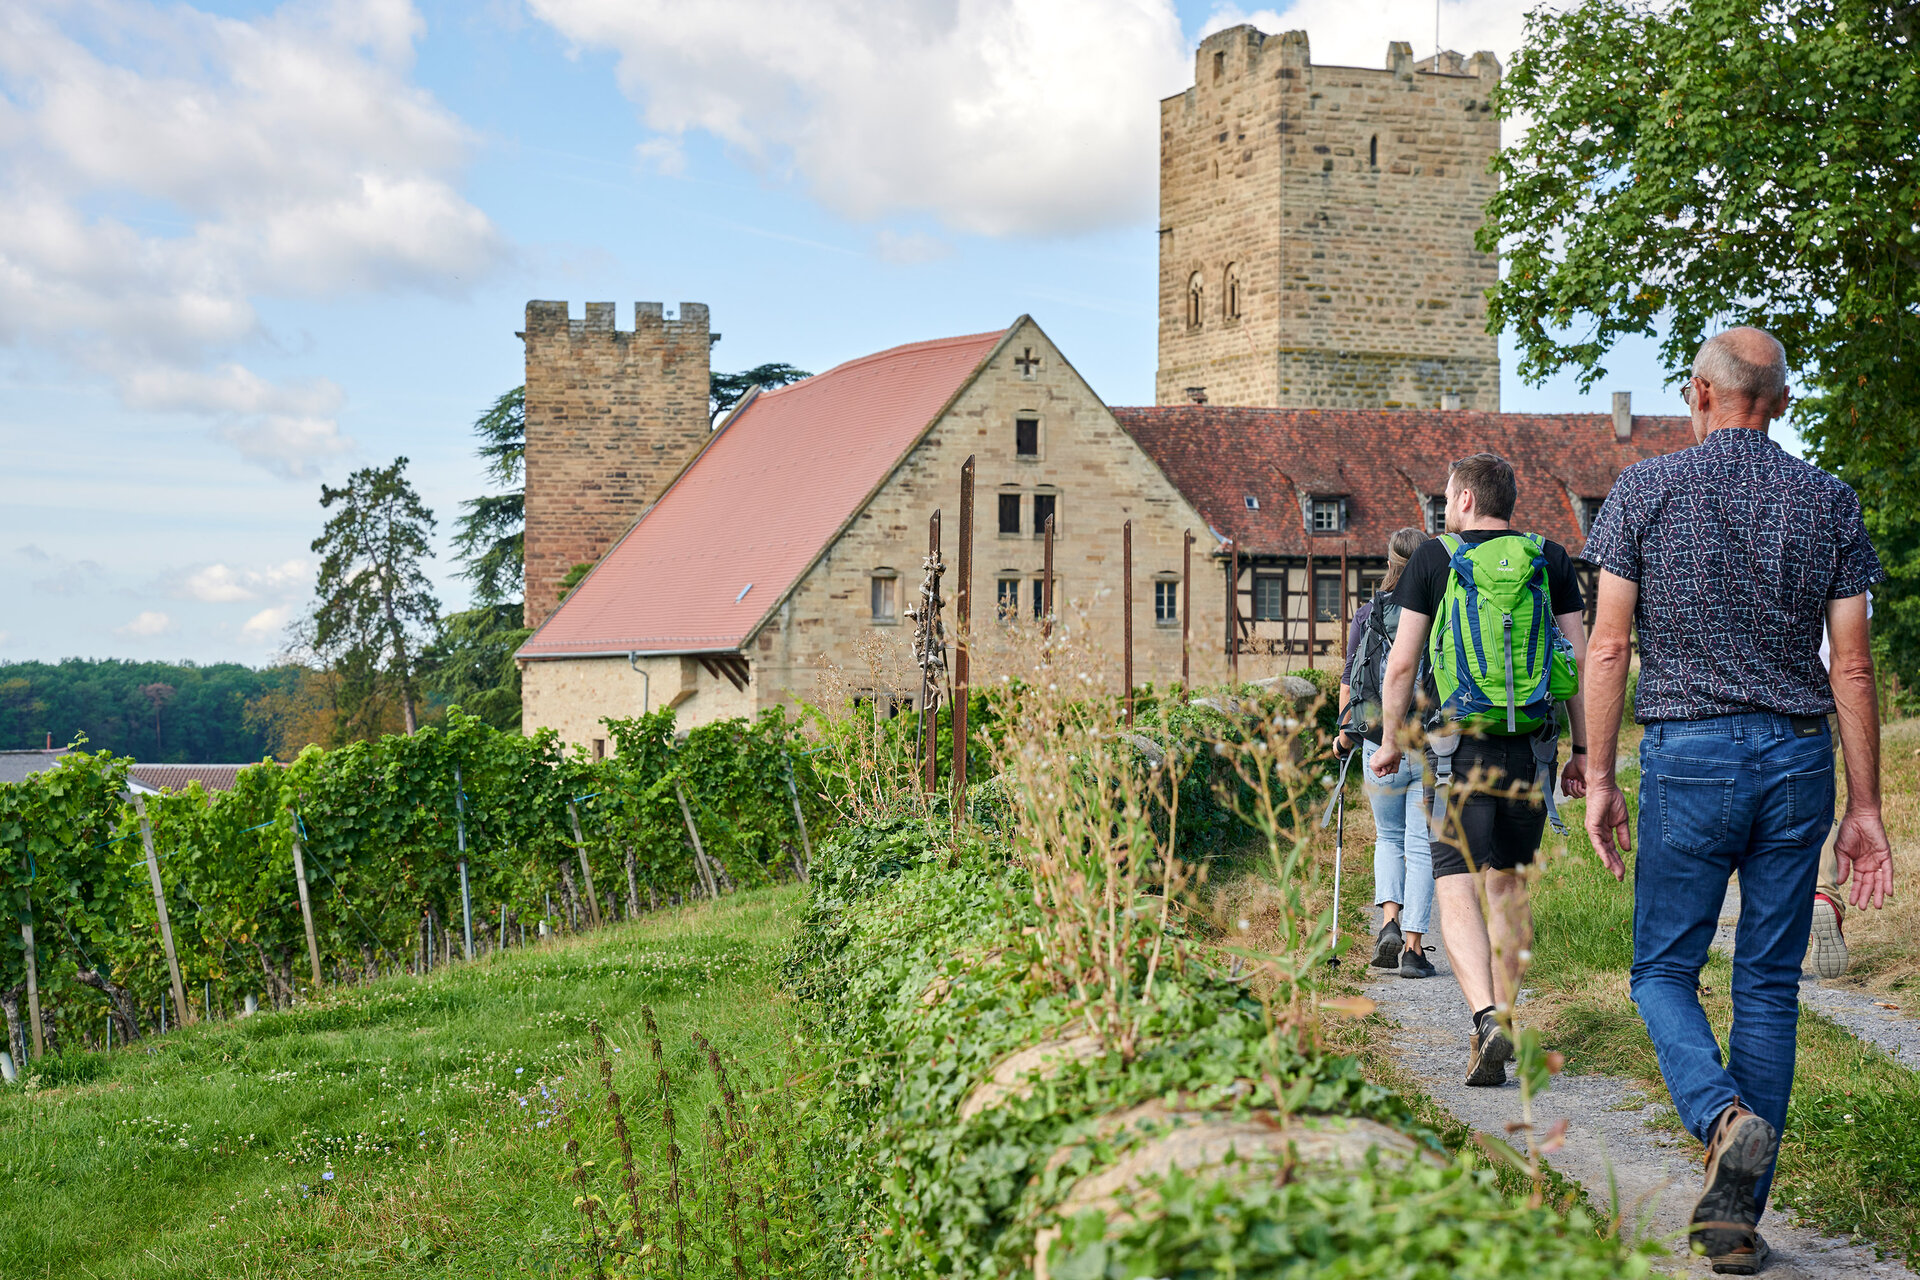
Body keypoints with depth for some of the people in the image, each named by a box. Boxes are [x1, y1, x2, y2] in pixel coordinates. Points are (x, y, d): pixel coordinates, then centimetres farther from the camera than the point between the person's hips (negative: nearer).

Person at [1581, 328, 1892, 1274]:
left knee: (1664, 971, 10)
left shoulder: (1645, 489, -1)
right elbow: (1852, 666, 2)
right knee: (1768, 985, 8)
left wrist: (1599, 780, 1)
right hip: (1797, 763, 2)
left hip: (1687, 754, -2)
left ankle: (1723, 1117, -19)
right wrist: (1865, 808, 5)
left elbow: (1609, 645, -5)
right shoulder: (1829, 503, 4)